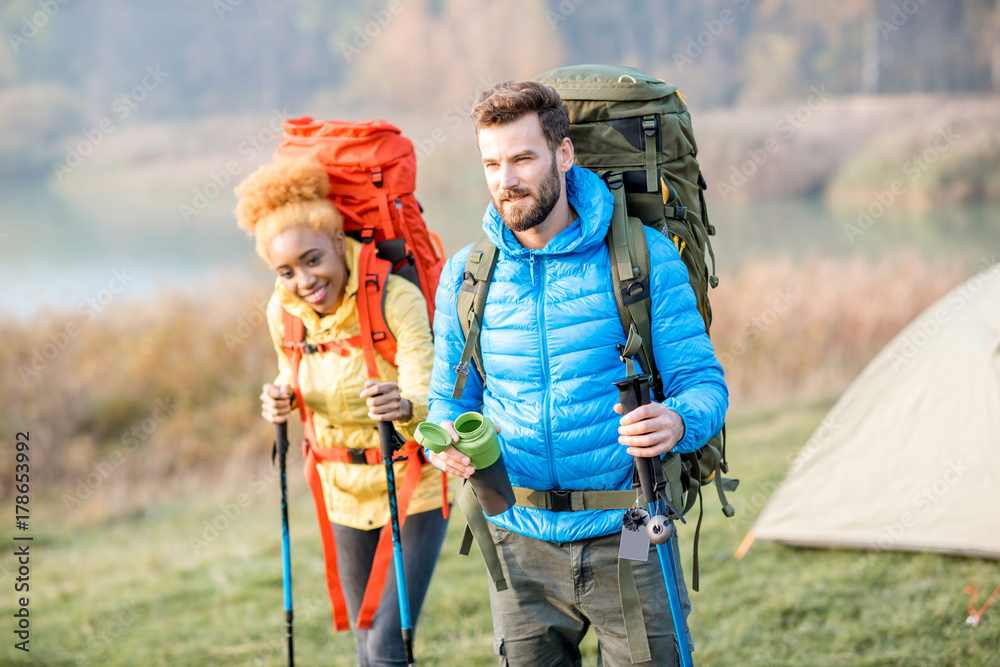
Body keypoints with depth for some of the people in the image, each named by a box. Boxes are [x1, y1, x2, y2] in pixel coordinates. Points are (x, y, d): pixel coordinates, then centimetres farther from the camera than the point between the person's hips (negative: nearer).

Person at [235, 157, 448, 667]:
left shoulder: (396, 299, -24)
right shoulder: (283, 312, -9)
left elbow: (426, 395, -32)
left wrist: (404, 407, -55)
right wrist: (282, 401, -13)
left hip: (412, 486, -5)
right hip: (344, 490, 5)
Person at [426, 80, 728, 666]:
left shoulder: (644, 257, -5)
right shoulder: (464, 277, 5)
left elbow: (704, 383, -5)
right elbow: (450, 397, 13)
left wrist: (675, 422, -28)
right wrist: (446, 441, -11)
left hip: (626, 539, -2)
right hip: (522, 547, 2)